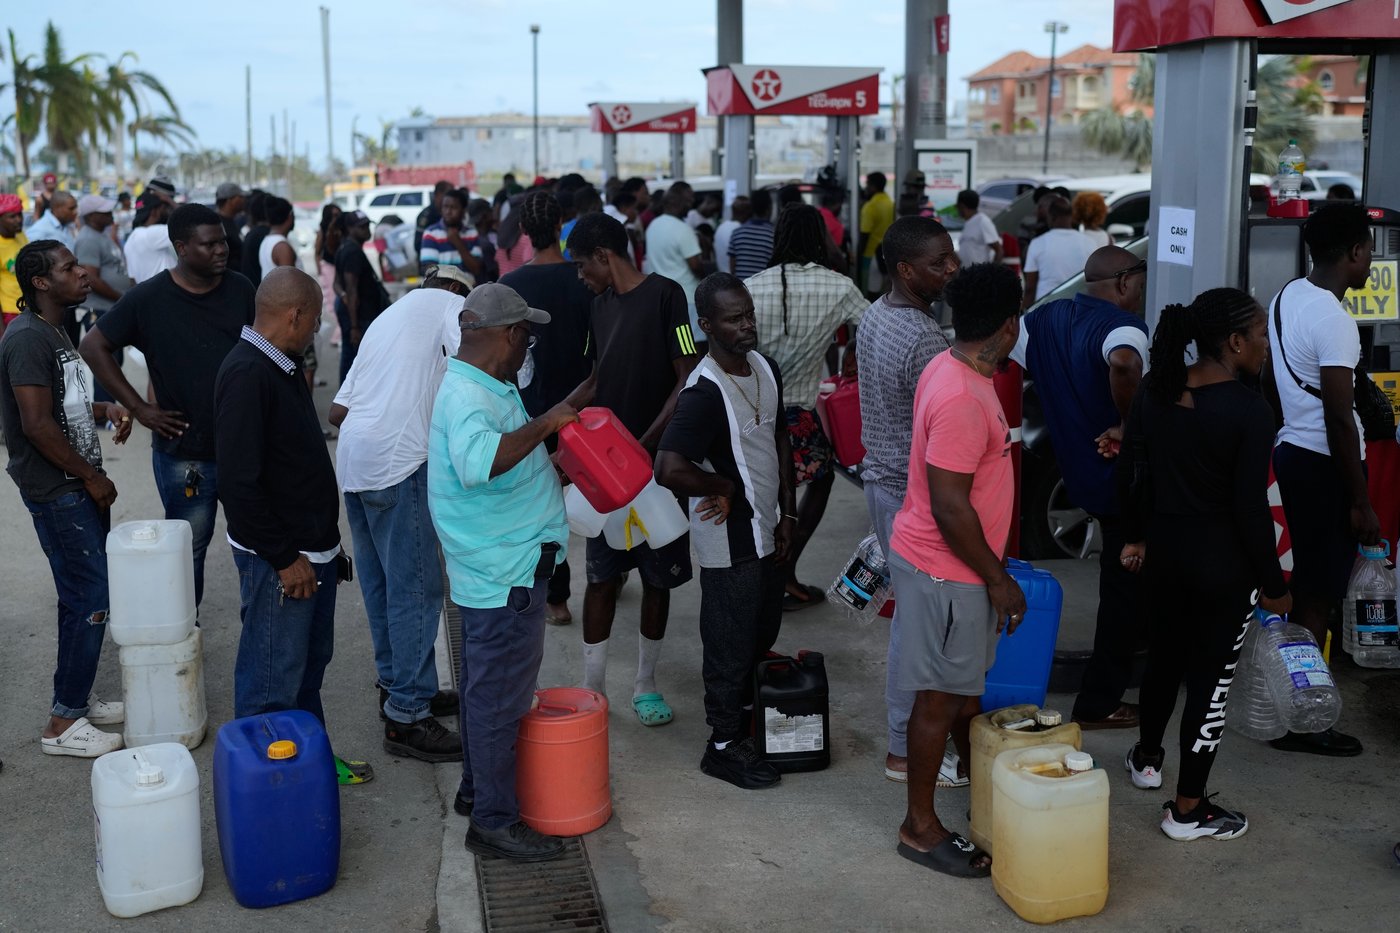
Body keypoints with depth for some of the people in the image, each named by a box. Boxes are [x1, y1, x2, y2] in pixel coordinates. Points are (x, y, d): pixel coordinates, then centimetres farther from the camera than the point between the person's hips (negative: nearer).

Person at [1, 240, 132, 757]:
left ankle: (77, 700, 26)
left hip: (79, 487, 10)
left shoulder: (54, 332, 13)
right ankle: (64, 723, 3)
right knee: (89, 598, -6)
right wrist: (92, 478, -16)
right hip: (56, 493, -10)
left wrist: (104, 409, 5)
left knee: (85, 596, 15)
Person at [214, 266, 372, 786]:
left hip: (312, 548, 10)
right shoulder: (246, 375, -21)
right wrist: (284, 558, -20)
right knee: (272, 682, 1)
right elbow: (239, 482, -24)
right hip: (277, 559, -10)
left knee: (310, 663, 21)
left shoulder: (282, 367, 11)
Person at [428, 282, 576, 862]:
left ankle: (477, 791, 37)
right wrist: (543, 424, -36)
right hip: (505, 577, -11)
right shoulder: (469, 399, -24)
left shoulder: (473, 388, 10)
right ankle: (494, 822, 11)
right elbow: (478, 463, -46)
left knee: (484, 688, 22)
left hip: (492, 571, 11)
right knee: (500, 699, 0)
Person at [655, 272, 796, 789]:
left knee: (763, 636, 22)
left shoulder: (766, 369, 2)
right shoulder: (704, 393, -25)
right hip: (729, 540, -8)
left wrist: (786, 514, 8)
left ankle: (749, 716, 42)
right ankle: (725, 745, 21)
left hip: (767, 532, 8)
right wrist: (725, 487, -19)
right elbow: (669, 469, -34)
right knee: (730, 644, 6)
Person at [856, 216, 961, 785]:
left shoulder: (875, 316, 6)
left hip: (880, 478, 10)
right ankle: (907, 750, 13)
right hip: (915, 495, -10)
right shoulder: (925, 341, -24)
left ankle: (907, 727, 33)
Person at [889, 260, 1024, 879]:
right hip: (943, 569, -10)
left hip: (953, 560, 10)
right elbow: (949, 508, -27)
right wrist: (998, 580, -17)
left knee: (967, 684, 24)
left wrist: (992, 566, 24)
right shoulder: (961, 400, -28)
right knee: (941, 697, 3)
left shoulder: (951, 370, 4)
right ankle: (920, 827, 16)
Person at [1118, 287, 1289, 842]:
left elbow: (1130, 476, 5)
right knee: (1211, 677, 5)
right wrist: (1273, 586, -8)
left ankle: (1147, 760, 45)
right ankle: (1188, 810, 15)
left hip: (1165, 551, 7)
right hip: (1223, 563, -6)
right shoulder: (1250, 411, -21)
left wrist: (1137, 536, 20)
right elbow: (1251, 510, -19)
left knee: (1164, 657, 25)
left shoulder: (1154, 392, -2)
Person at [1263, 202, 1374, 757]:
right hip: (1325, 464, -9)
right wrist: (1361, 502, -16)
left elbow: (1271, 385, 15)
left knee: (1307, 584, 18)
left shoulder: (1286, 299, 7)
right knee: (1321, 593, -1)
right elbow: (1339, 420, -21)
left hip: (1291, 454, 9)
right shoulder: (1334, 322, -20)